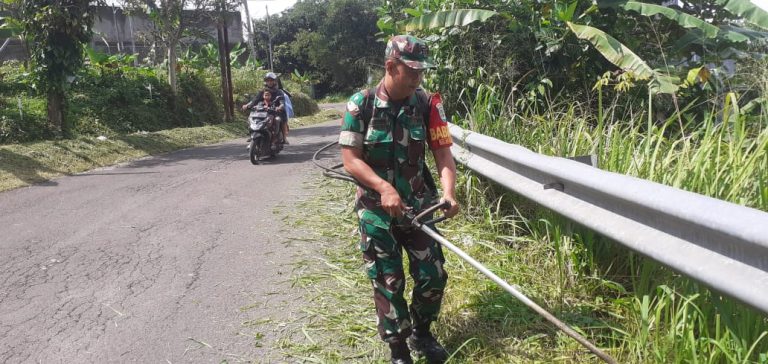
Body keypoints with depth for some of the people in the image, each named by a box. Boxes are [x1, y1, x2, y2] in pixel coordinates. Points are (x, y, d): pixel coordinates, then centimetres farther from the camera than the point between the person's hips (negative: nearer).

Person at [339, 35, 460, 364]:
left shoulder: (427, 105, -4)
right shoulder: (361, 104, -11)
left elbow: (443, 152, -8)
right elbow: (350, 159, -13)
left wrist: (448, 191, -26)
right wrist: (384, 188, -26)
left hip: (419, 205, 3)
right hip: (376, 210, -3)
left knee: (433, 275, 8)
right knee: (388, 283, 5)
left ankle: (421, 334, 35)